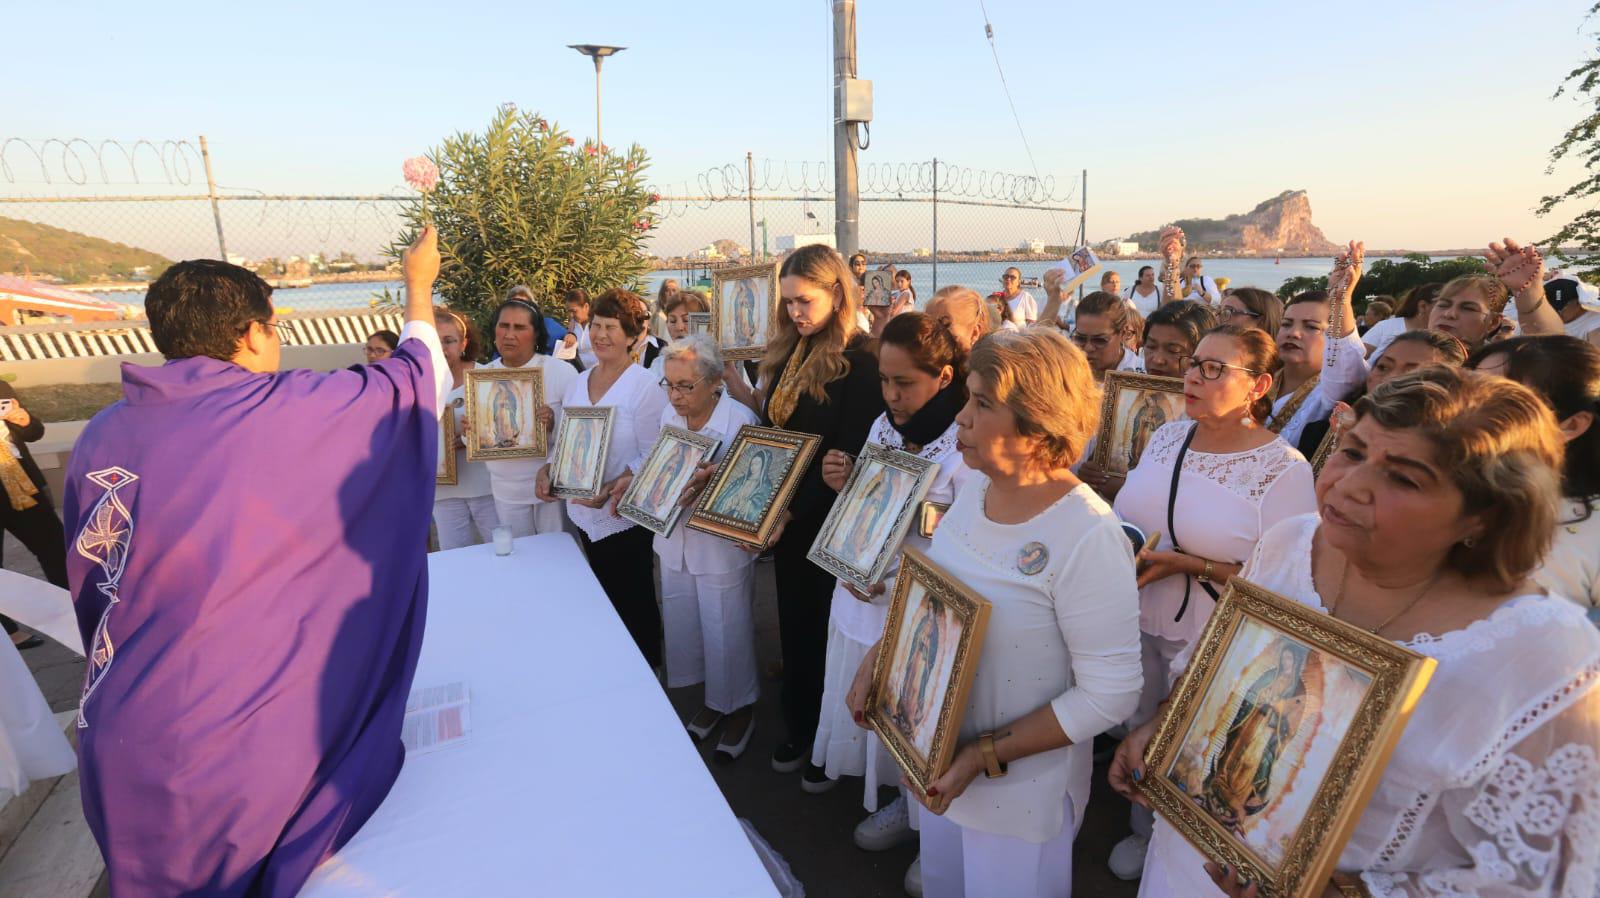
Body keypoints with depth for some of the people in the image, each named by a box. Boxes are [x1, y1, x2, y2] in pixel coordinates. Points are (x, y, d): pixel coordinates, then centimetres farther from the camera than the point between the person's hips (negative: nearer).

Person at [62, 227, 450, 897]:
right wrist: (418, 286, 12)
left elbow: (92, 585, 10)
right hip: (239, 756, -6)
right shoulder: (286, 412, -19)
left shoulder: (101, 435, 0)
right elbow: (418, 380, -4)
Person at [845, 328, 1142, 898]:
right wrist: (880, 654, -4)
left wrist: (985, 755, -22)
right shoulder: (974, 486, -7)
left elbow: (1110, 694, -23)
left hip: (1022, 787, -6)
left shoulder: (1088, 537, -28)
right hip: (937, 754, 6)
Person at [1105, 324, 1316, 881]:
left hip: (1210, 645, -5)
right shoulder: (1167, 436, 1)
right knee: (1138, 731, 20)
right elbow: (1125, 517, 11)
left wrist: (1186, 565, -25)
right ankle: (1144, 833, 49)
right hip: (1136, 623, 5)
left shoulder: (1285, 469, -16)